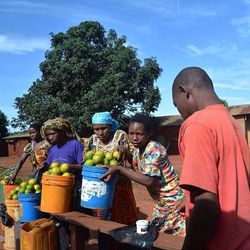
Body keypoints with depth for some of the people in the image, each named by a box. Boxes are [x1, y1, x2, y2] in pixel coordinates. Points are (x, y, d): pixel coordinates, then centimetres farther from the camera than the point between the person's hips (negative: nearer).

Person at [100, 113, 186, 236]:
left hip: (174, 200, -8)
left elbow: (149, 180, -32)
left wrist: (119, 169, -30)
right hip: (160, 203, 8)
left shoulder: (154, 149, -22)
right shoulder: (137, 150, 2)